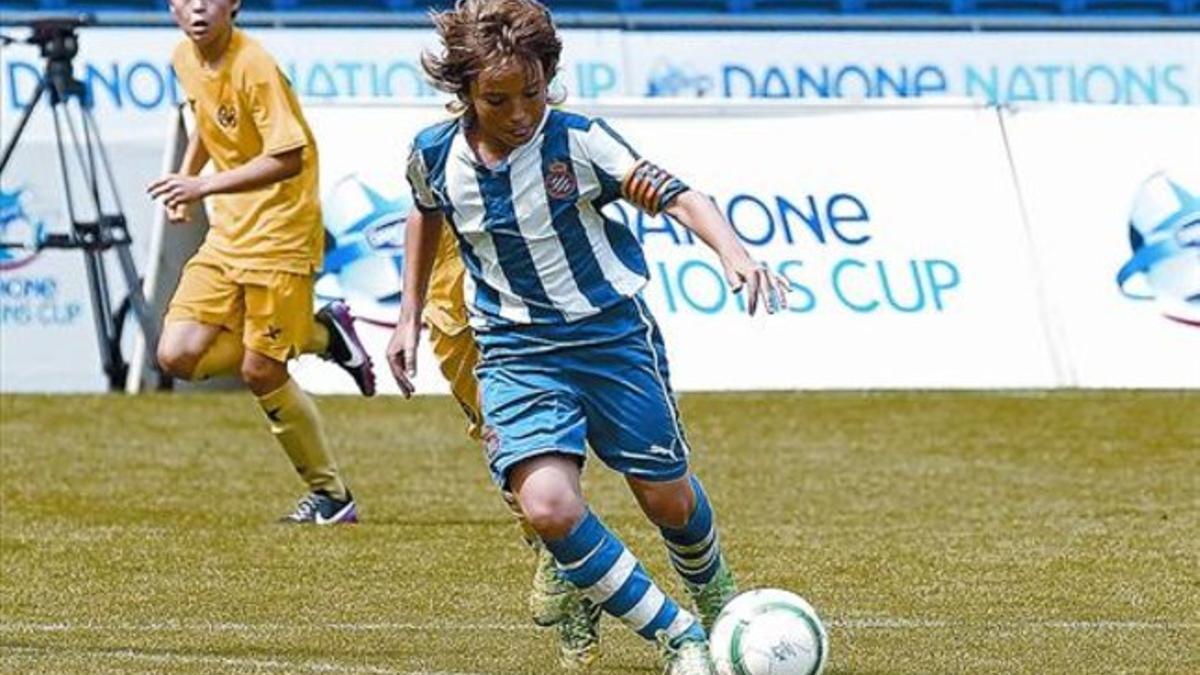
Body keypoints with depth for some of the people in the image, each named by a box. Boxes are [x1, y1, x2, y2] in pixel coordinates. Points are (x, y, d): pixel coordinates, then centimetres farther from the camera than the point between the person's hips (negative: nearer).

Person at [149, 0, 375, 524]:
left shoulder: (255, 67, -19)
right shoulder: (185, 59, 5)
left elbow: (289, 159, -24)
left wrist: (204, 186, -27)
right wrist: (186, 176, 8)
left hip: (280, 232, -8)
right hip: (227, 234, 8)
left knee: (260, 373, -6)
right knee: (178, 356, -5)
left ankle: (331, 496, 12)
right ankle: (318, 334, 12)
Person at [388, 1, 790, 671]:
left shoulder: (578, 140, -16)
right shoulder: (435, 155, -6)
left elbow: (675, 195, -23)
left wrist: (733, 253, -41)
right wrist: (410, 315, 18)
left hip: (612, 334, -1)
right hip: (516, 353, 1)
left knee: (668, 498, 10)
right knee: (549, 507, -21)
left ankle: (717, 603, 46)